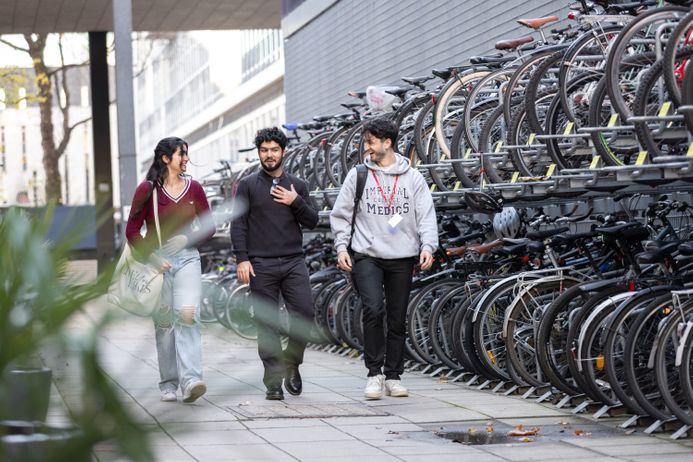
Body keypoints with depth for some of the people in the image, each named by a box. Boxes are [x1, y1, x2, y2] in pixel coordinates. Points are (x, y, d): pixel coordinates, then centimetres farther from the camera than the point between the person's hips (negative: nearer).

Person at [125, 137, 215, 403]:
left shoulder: (193, 188, 7)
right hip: (157, 259, -1)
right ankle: (168, 384, 10)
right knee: (164, 323, 2)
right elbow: (132, 231, -1)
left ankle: (190, 381, -23)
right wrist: (153, 258, -11)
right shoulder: (147, 190, -1)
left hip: (187, 258, 1)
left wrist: (188, 238, -6)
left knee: (188, 316, -16)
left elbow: (209, 226, 12)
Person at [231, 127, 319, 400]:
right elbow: (238, 224, 1)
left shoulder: (297, 186, 13)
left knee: (305, 313, -11)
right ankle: (273, 381, 4)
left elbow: (312, 222, 10)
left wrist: (296, 202, -6)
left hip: (294, 262, 2)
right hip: (261, 265, -2)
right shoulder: (248, 186, 6)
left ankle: (291, 363, 11)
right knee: (267, 324, -1)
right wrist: (242, 259, -9)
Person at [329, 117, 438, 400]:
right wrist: (341, 247, -2)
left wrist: (427, 246, -10)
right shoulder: (357, 175, 6)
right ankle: (374, 373, -10)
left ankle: (393, 376, 16)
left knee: (398, 319, 6)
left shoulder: (412, 177, 7)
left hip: (402, 259, 2)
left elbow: (426, 215, 5)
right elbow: (341, 215, 9)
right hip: (367, 256, -1)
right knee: (373, 310, -19)